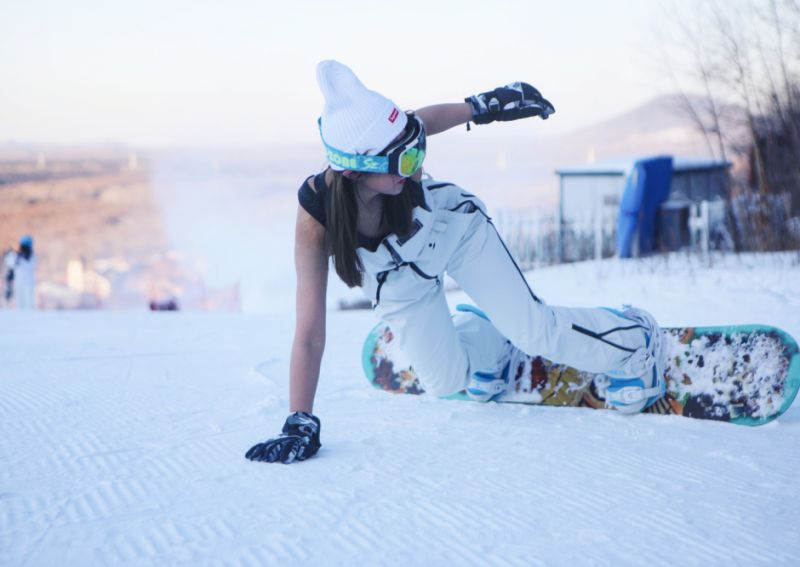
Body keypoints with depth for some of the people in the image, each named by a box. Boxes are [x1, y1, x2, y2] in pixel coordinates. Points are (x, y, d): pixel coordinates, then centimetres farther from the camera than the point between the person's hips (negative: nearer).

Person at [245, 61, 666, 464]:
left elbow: (428, 117, -9)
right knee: (447, 382, 6)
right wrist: (300, 424, -37)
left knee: (533, 330, -12)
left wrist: (485, 105, 0)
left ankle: (634, 337, 13)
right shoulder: (315, 216, -40)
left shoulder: (395, 148, -37)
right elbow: (310, 334, -37)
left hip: (455, 230, 0)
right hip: (398, 286, 1)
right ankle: (489, 343, 39)